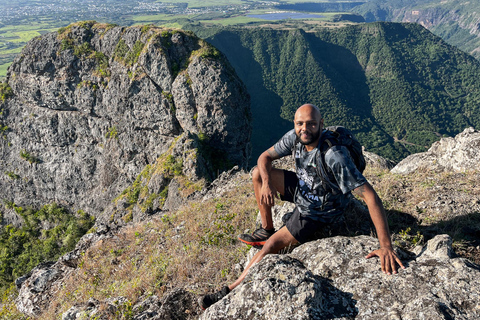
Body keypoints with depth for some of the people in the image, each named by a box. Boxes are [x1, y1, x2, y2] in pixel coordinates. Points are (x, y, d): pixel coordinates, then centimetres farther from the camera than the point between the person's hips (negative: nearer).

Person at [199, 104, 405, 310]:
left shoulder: (335, 156, -37)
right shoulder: (295, 137, -16)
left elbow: (369, 195, -39)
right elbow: (265, 157, -4)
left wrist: (386, 246, -43)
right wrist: (267, 183, -27)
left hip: (317, 211, -7)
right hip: (302, 188, 7)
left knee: (271, 245, -12)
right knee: (258, 173, -2)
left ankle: (232, 290, 3)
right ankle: (266, 229, 11)